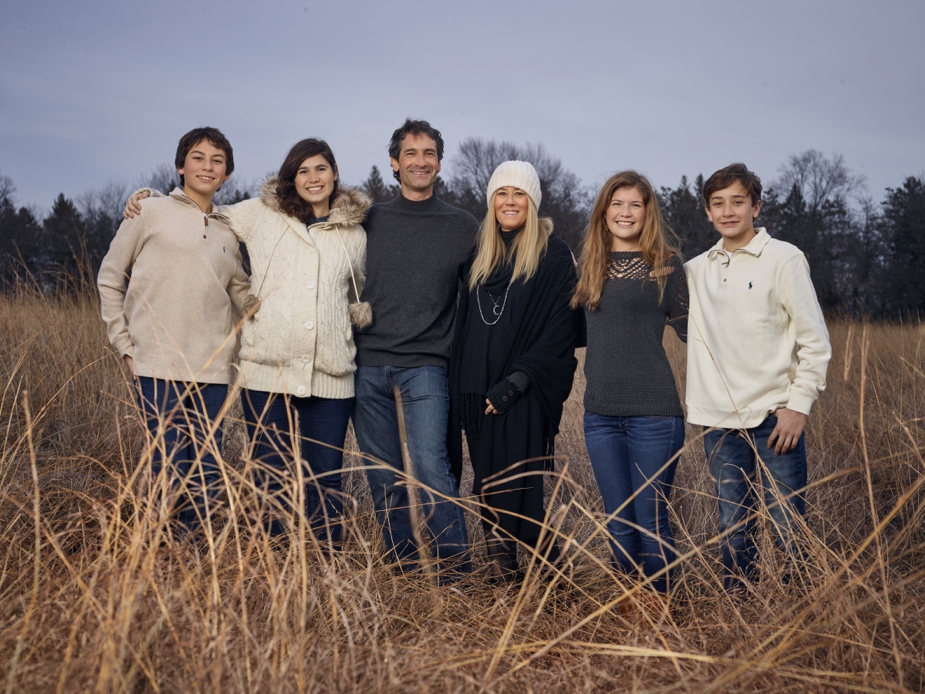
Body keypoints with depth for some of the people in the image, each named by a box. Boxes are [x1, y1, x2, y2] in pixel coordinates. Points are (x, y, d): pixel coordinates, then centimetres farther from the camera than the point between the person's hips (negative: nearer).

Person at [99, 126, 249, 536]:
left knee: (207, 478, 5)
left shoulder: (228, 233, 15)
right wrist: (125, 344, 0)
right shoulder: (149, 214, 5)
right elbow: (110, 278, 7)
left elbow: (242, 295, 20)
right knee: (170, 473, -6)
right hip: (159, 367, -4)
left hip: (213, 371, 4)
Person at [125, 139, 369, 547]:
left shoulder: (354, 234, 14)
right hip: (268, 372, -1)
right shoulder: (260, 214, 7)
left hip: (330, 375, 1)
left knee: (326, 481, 6)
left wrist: (361, 313, 7)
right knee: (272, 480, 4)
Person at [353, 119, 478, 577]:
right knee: (383, 476, 7)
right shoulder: (370, 220, 9)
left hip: (426, 365, -2)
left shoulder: (463, 227, 6)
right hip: (368, 365, 3)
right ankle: (402, 566, 19)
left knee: (431, 464, -17)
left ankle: (456, 568, -7)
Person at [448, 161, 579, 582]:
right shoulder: (480, 254, 14)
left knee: (517, 495, -8)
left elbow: (561, 329, -9)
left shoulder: (553, 254, -2)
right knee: (488, 493, 6)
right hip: (477, 395, 5)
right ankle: (501, 577, 15)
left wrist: (516, 381, -15)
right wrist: (461, 384, 8)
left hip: (526, 398, -5)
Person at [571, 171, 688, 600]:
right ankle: (629, 610, 25)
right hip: (601, 412, 4)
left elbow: (688, 328, 0)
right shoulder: (591, 263, 13)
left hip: (653, 412, -4)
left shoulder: (664, 264, 1)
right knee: (618, 521, 11)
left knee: (651, 520, 1)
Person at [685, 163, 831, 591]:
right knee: (732, 528, 11)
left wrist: (799, 404, -9)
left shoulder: (784, 258, -2)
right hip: (718, 419, 4)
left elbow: (815, 339, -3)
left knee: (789, 526, -4)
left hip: (773, 417, -4)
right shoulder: (697, 270, 10)